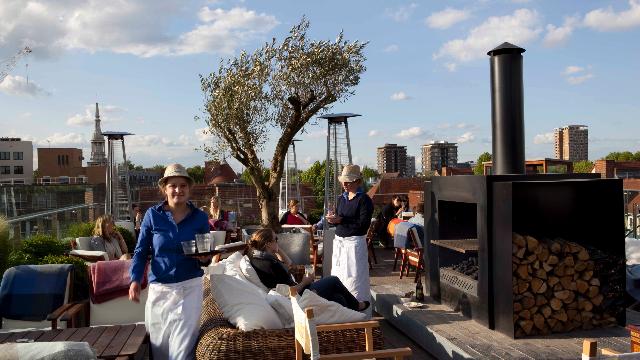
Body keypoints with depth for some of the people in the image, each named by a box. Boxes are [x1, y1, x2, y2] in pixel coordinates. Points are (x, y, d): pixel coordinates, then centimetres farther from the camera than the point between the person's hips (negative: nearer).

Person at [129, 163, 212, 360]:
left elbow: (205, 254, 9)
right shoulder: (152, 215, -3)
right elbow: (141, 252, 1)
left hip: (190, 287, 0)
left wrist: (205, 259, -14)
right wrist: (135, 280, -12)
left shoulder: (200, 217, 0)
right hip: (159, 288, 1)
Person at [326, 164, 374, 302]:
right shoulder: (342, 198, 13)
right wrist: (332, 219, -4)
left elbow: (364, 223, -18)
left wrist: (341, 220, -18)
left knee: (354, 277, -5)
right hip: (339, 242, 7)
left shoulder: (364, 199, -9)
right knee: (338, 276, 12)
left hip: (355, 242, -7)